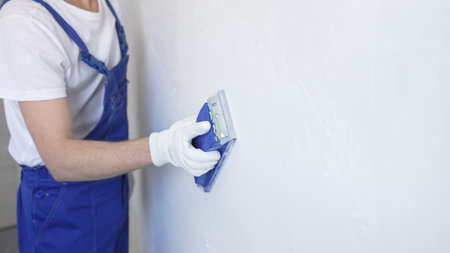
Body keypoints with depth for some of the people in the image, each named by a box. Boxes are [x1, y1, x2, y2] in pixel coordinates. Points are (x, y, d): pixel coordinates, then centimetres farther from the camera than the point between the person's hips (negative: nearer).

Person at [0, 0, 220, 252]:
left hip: (114, 182, 7)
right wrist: (162, 146, -40)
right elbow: (59, 159, -30)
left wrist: (123, 172, 17)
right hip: (60, 201, -7)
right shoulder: (23, 22, -27)